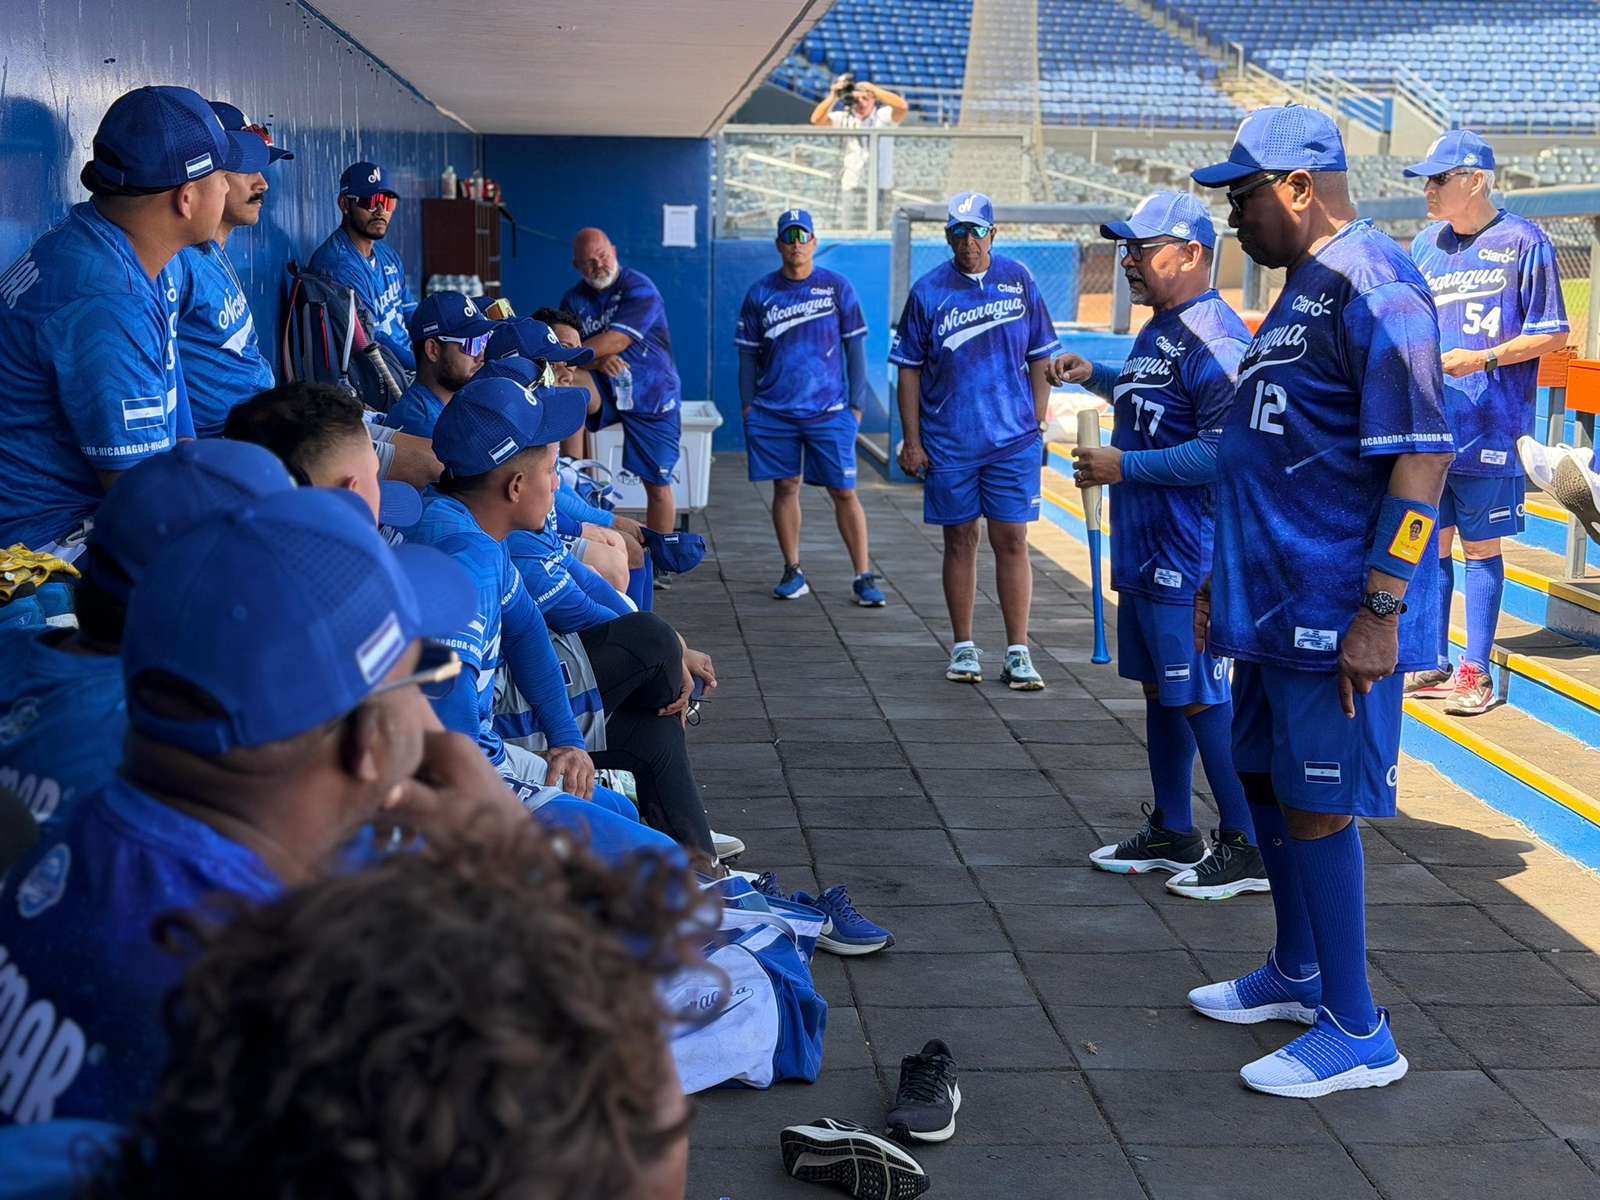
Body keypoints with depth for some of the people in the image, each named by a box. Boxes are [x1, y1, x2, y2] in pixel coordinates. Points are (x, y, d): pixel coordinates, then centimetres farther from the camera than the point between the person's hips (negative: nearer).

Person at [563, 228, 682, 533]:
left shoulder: (639, 288, -13)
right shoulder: (574, 299, 3)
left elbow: (617, 340, -25)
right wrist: (599, 360, -29)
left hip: (652, 395, -3)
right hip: (605, 391, 3)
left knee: (658, 485, 0)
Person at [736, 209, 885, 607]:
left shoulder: (837, 287, 2)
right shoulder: (760, 293, 5)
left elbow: (855, 347, 5)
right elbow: (748, 354, 10)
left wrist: (856, 403, 1)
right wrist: (747, 405, 5)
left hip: (829, 410, -2)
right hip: (773, 412, 2)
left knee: (843, 492, -4)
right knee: (785, 488, 6)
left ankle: (863, 577, -2)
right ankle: (793, 572, 16)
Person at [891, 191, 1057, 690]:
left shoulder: (1019, 281, 3)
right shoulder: (928, 291, -1)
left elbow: (1039, 358, 9)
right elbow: (910, 370, 2)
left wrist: (1038, 425, 4)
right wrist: (912, 441, -2)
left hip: (1013, 440, 0)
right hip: (948, 442, 0)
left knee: (1011, 541, -1)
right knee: (960, 541, 7)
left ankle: (1018, 653, 3)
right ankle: (964, 648, 17)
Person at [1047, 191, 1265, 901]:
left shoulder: (1213, 339, -19)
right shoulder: (1157, 330, 13)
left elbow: (1223, 451, -27)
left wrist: (1124, 466, -22)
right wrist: (1095, 376, 18)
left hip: (1190, 558, -10)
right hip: (1145, 550, 10)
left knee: (1202, 700, -4)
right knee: (1159, 689, 17)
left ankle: (1247, 848, 7)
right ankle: (1172, 835, 28)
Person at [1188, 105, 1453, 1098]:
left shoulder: (1374, 289, -17)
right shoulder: (1302, 290, 15)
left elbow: (1421, 459, -22)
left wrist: (1379, 612, -24)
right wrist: (1227, 577, 23)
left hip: (1335, 614, -10)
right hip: (1278, 601, 10)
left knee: (1316, 804, -3)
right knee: (1266, 780, 18)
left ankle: (1358, 1032, 10)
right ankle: (1298, 975, 36)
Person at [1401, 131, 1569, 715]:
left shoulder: (1523, 242, -6)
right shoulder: (1426, 244, 11)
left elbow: (1551, 334, -6)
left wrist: (1482, 359, -16)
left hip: (1489, 427, -5)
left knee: (1480, 547, 2)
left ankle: (1476, 671, 9)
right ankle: (1433, 665, 19)